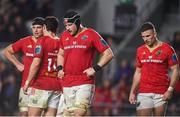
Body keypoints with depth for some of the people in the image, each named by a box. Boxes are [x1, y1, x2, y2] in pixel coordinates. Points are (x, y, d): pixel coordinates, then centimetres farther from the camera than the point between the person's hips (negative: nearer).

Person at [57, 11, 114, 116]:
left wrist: (95, 68, -10)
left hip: (85, 83, -5)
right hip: (67, 84, 5)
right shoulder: (64, 36, 12)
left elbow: (109, 54, -2)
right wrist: (60, 68, 13)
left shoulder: (91, 34, -4)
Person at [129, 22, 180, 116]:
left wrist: (170, 90, -11)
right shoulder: (140, 51, 11)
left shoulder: (167, 49, -2)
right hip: (144, 93, 3)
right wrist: (132, 92, 11)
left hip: (161, 94, -3)